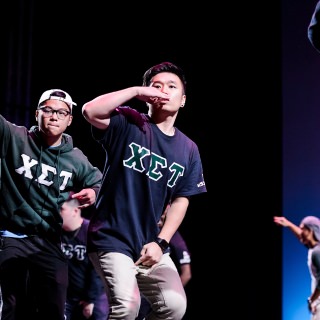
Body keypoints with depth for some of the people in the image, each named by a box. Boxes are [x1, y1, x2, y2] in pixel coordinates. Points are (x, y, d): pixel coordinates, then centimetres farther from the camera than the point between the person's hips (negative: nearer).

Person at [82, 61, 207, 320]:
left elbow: (181, 200, 7)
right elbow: (90, 111, -24)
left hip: (150, 245, 5)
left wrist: (161, 242, -4)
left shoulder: (188, 149, 6)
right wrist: (136, 92, -20)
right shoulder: (128, 124, -5)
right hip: (112, 239, -5)